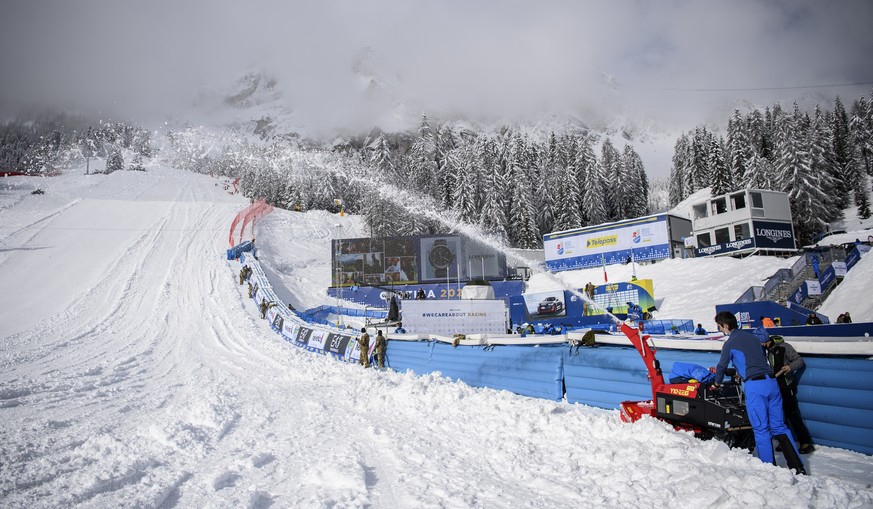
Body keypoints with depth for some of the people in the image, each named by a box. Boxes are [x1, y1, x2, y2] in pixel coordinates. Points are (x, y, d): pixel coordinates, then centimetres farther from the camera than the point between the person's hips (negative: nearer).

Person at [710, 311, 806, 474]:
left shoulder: (730, 343, -1)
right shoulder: (752, 337, 18)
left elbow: (722, 366, 9)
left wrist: (717, 383, 27)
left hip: (754, 386, -7)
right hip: (771, 381, 7)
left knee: (761, 429, 0)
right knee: (779, 426, 10)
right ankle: (798, 466, 8)